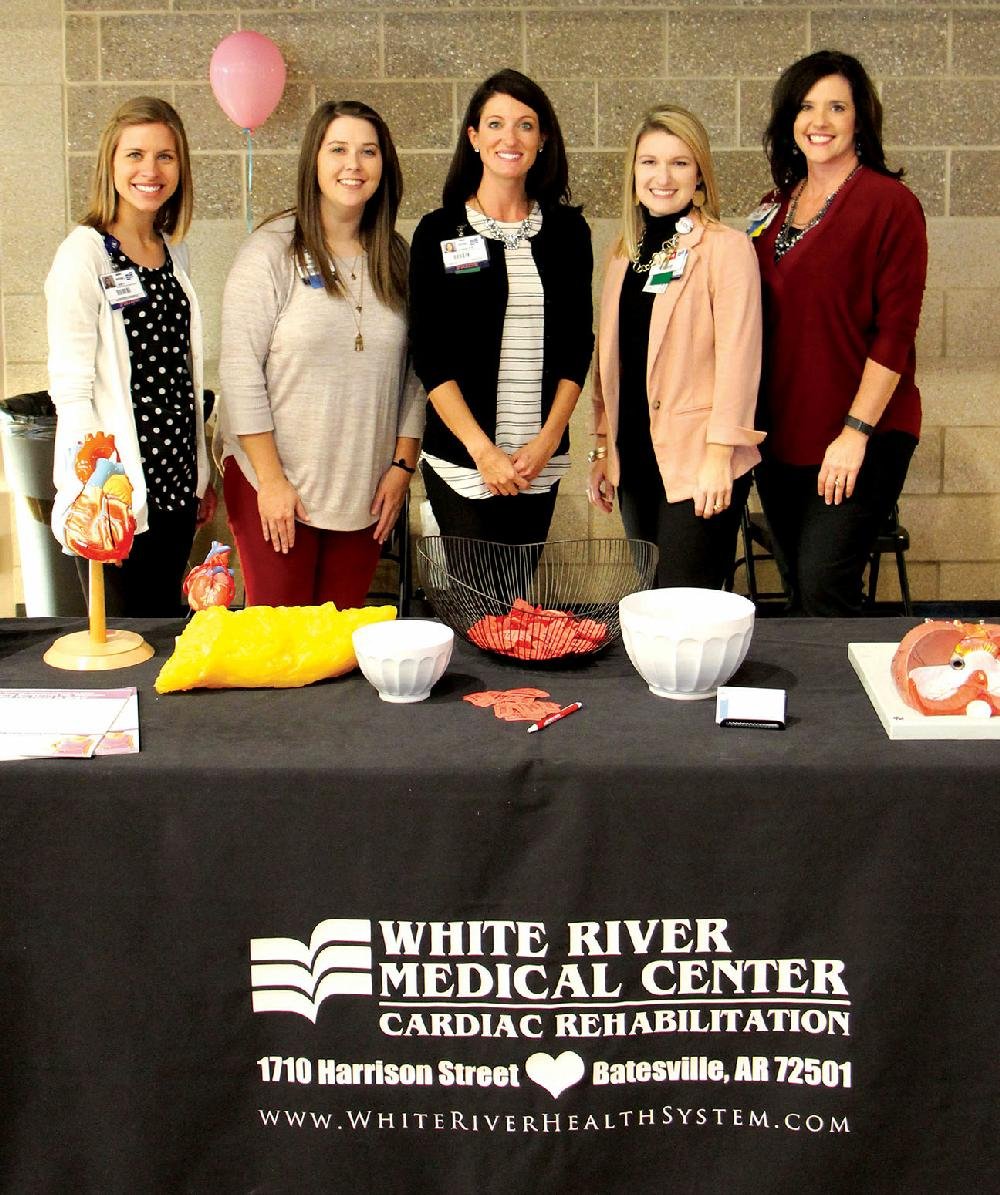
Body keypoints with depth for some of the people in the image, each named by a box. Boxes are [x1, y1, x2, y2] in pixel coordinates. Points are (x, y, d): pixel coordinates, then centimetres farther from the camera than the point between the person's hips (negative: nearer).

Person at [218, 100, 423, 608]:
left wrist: (403, 464, 4)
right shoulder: (272, 251, -6)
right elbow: (240, 370, -9)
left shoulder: (395, 258, 8)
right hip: (275, 484, -3)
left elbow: (414, 371, 11)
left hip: (366, 490, 4)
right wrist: (270, 479, -11)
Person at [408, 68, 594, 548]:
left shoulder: (567, 230, 8)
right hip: (462, 459, -3)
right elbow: (430, 357, -5)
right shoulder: (439, 232, 0)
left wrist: (548, 439, -5)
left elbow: (578, 345, 7)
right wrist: (482, 449, -13)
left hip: (540, 459, 3)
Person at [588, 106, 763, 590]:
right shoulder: (625, 254, 13)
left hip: (698, 463, -6)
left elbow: (737, 356, -12)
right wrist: (603, 447, 14)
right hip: (636, 457, 6)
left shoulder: (727, 247, -8)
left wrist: (719, 455, -17)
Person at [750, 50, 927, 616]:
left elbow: (895, 330, -12)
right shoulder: (776, 207, 12)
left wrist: (856, 432, -17)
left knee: (823, 588, -14)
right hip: (782, 433, 6)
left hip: (858, 439, -6)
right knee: (799, 588, 10)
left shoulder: (890, 203, -7)